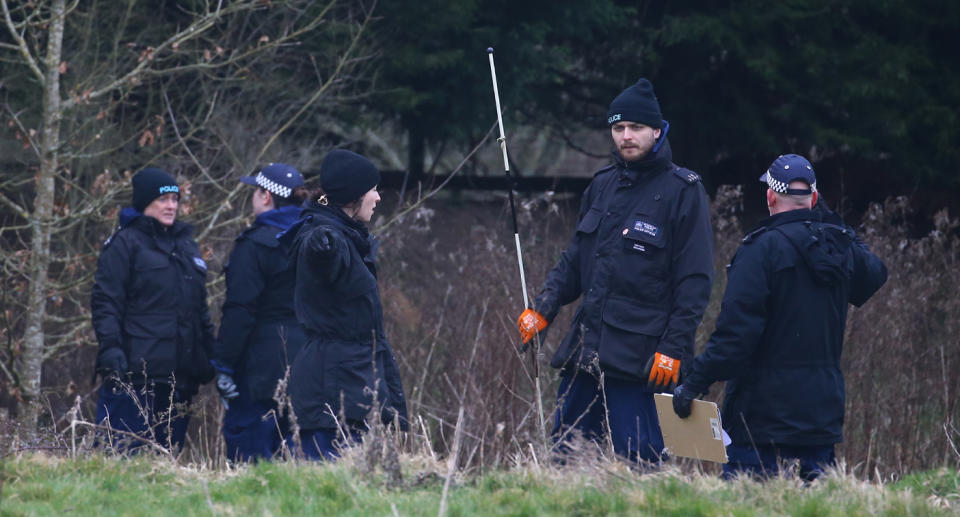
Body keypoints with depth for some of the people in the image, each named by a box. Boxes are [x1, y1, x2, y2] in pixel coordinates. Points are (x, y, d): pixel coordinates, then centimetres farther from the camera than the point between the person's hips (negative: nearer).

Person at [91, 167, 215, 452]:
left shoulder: (186, 245, 21)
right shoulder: (125, 243, -1)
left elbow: (200, 308, 26)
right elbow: (105, 302, -7)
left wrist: (210, 354, 18)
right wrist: (110, 350, -18)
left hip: (179, 376, 7)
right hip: (135, 372, -7)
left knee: (167, 450, 6)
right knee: (124, 450, -11)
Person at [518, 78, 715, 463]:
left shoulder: (683, 192, -5)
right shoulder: (603, 185, 15)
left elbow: (695, 281, -7)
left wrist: (674, 347, -13)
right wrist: (544, 308, 7)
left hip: (640, 359, -7)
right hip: (585, 352, 7)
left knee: (639, 465, -8)